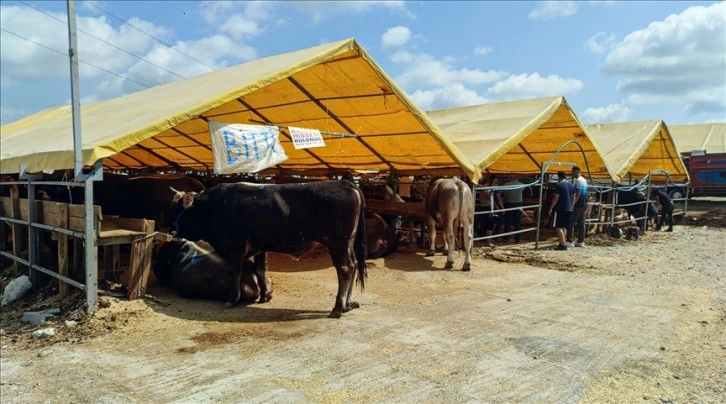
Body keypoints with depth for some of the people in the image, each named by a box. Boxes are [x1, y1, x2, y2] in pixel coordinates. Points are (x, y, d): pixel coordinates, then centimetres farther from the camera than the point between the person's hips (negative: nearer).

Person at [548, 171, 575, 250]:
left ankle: (563, 244, -12)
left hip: (560, 209, -8)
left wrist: (551, 208, -8)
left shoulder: (559, 185, -11)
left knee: (558, 227, -6)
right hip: (569, 209, 8)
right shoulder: (571, 186, 11)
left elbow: (556, 198, -15)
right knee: (564, 227, 15)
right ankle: (562, 243, 18)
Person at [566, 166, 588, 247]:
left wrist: (573, 204, -22)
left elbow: (578, 194, -21)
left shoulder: (578, 180, -13)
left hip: (579, 204, -10)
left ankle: (570, 241, -11)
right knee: (581, 222, 11)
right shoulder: (584, 180, 17)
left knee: (571, 222, -8)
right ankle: (581, 241, 14)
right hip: (584, 204, 10)